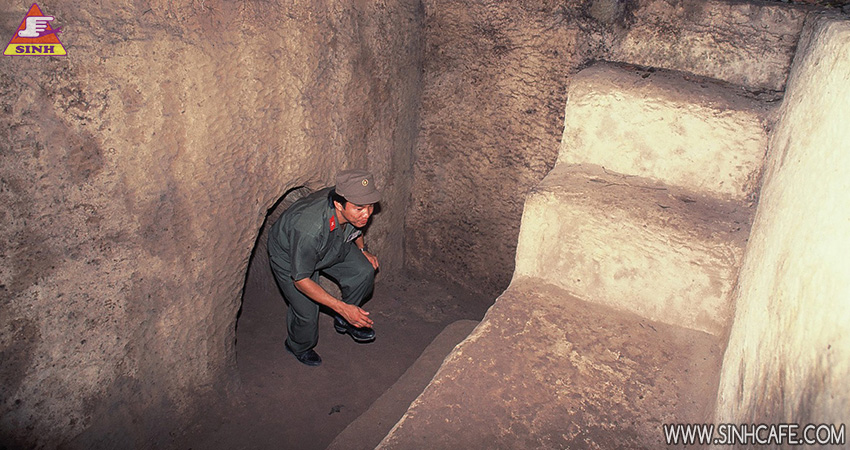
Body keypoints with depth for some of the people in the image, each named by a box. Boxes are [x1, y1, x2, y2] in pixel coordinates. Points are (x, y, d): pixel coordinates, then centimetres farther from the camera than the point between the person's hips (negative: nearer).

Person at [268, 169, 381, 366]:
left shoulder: (353, 211, -28)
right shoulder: (309, 228, -46)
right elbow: (301, 280, -33)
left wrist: (362, 250, -2)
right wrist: (343, 307, -33)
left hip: (333, 245, 5)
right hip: (289, 256, -5)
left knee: (364, 271, -13)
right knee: (307, 312, -7)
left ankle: (344, 321, 13)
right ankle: (298, 347, 29)